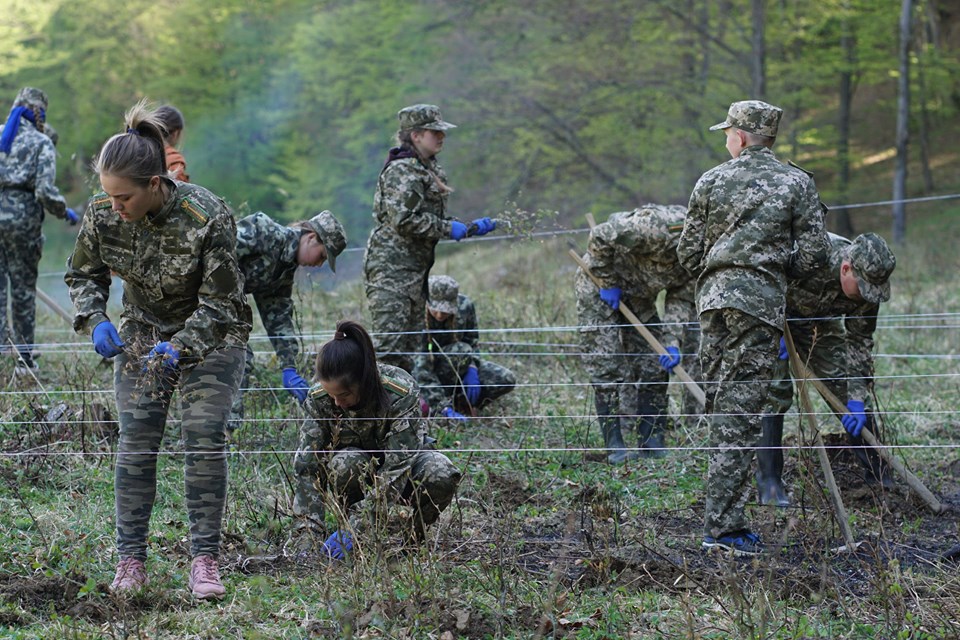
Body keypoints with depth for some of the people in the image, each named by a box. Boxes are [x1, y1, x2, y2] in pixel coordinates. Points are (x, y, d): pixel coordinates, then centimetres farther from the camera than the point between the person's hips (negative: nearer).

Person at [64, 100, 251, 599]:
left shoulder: (207, 220, -31)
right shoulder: (103, 214, -19)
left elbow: (218, 307, -25)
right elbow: (82, 274, 0)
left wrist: (179, 350, -40)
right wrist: (96, 321, -20)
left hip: (210, 335, -3)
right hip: (142, 332, 3)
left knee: (204, 439, -12)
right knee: (135, 440, -4)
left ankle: (204, 561, -6)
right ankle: (131, 561, 1)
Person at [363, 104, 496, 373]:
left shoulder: (430, 170, 18)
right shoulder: (401, 170, -12)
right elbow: (403, 220, -22)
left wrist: (470, 227, 13)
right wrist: (448, 228, -15)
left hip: (416, 269, 10)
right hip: (392, 267, -10)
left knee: (411, 345, 12)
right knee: (388, 344, -15)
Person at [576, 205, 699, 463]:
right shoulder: (656, 227, -37)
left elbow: (681, 299, -8)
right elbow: (600, 237, -30)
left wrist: (672, 342, -22)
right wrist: (609, 283, -22)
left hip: (639, 296, 7)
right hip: (599, 286, -7)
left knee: (654, 366, 4)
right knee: (607, 367, -9)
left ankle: (652, 443, 10)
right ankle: (614, 446, -5)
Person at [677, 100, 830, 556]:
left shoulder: (712, 181, 8)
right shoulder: (797, 184, 2)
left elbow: (688, 253, 10)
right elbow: (813, 254, -1)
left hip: (713, 296, 3)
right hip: (761, 300, -3)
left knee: (718, 404, 12)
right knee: (740, 412, -5)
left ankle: (723, 516, 16)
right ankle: (722, 526, -9)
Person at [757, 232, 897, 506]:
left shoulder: (867, 282, -21)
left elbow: (859, 342, -13)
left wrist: (858, 397, -20)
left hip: (817, 323, 5)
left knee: (850, 388, -3)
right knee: (776, 392, -19)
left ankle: (879, 477, 8)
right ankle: (769, 483, -12)